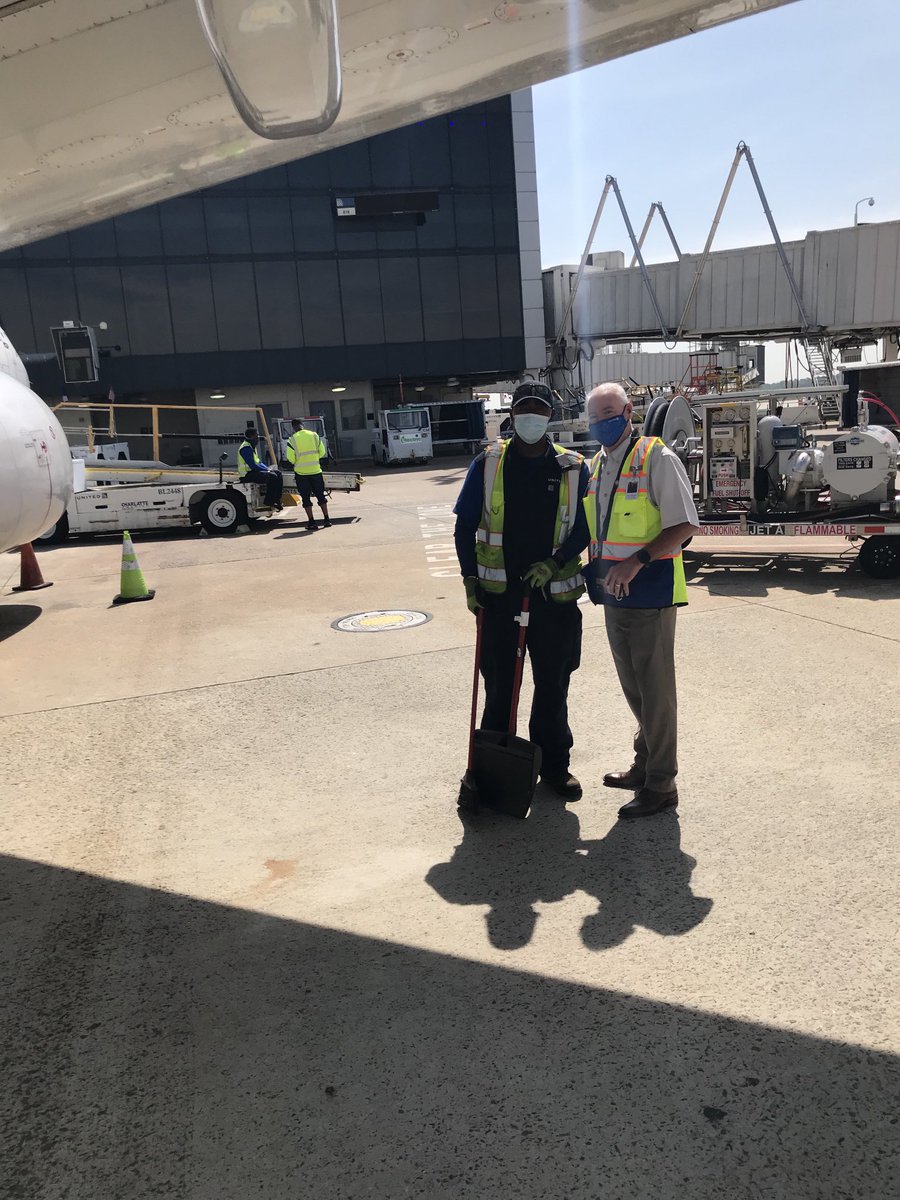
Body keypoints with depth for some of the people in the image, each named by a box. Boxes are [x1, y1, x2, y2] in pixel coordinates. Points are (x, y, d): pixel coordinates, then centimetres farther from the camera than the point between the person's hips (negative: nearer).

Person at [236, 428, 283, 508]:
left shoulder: (252, 446, 15)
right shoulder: (246, 448, -18)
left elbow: (258, 461, 20)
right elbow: (252, 466, -22)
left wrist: (268, 468, 3)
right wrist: (267, 470, -15)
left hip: (254, 471, 11)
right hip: (247, 475, -11)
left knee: (278, 473, 6)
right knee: (272, 477, -25)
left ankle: (277, 500, 3)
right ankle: (269, 502, -17)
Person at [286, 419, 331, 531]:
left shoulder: (292, 439, -9)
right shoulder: (314, 435, 0)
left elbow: (291, 459, -9)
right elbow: (322, 453, 2)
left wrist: (295, 464, 12)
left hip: (301, 472, -2)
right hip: (316, 470, 3)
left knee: (306, 497, 5)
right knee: (320, 495, 13)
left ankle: (311, 521, 3)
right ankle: (327, 519, 15)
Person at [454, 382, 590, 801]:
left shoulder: (572, 468, 3)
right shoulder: (488, 464, 2)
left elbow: (585, 526, 4)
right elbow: (465, 525, 5)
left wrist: (556, 562, -12)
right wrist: (471, 579, -2)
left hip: (554, 592, 1)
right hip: (499, 592, 0)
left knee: (553, 685, 10)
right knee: (499, 683, 8)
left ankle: (554, 766, 24)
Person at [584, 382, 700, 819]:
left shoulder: (656, 459, -11)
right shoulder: (596, 465, 13)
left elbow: (685, 526, -16)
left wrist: (637, 561, -25)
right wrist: (595, 570, 10)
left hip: (650, 591, -8)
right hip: (614, 593, 8)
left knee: (655, 688, 0)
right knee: (632, 685, 18)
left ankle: (661, 784, 11)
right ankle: (644, 765, 34)